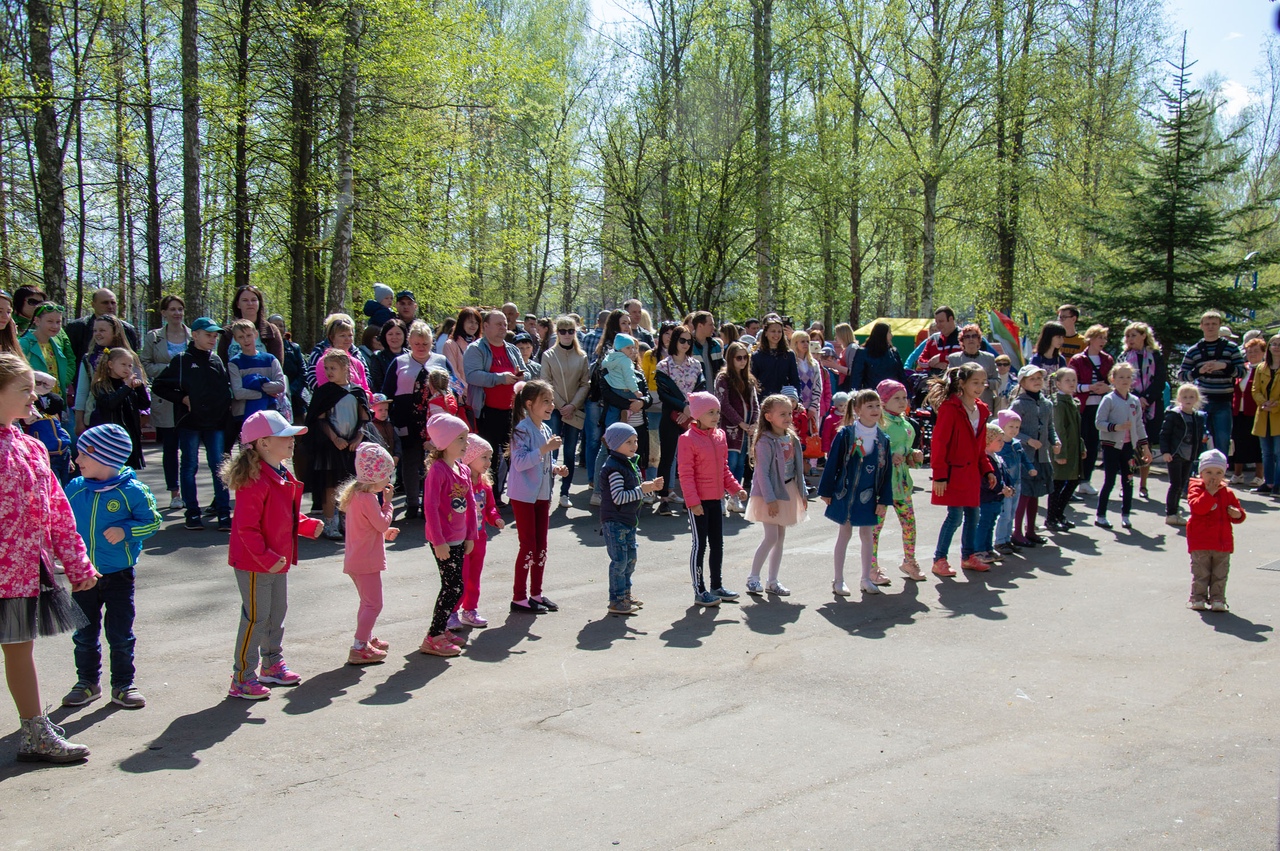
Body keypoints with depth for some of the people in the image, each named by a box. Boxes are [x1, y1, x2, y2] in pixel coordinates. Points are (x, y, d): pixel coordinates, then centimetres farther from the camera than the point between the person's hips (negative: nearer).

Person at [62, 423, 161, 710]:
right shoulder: (74, 489, 0)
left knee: (120, 634, 4)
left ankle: (123, 684, 17)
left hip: (118, 574, -4)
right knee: (84, 633, 14)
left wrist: (125, 531, -21)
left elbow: (152, 522, -8)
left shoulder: (131, 491, -12)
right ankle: (87, 682, 29)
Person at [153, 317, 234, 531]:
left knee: (219, 467, -1)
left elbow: (227, 387, 21)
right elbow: (158, 387, 0)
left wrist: (226, 405, 4)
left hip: (215, 423, 2)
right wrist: (182, 398, -9)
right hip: (189, 423, -2)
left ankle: (224, 513, 3)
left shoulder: (217, 361, 11)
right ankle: (192, 513, 12)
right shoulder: (182, 361, 1)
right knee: (189, 466, 4)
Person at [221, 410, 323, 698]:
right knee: (256, 618, -2)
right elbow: (246, 528, -25)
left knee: (277, 613, 20)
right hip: (254, 564, -10)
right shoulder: (254, 482, -23)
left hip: (278, 560, 10)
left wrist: (309, 526, 5)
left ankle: (273, 665, 36)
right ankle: (242, 678, 8)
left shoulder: (283, 477, 9)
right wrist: (266, 558, -26)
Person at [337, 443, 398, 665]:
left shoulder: (355, 494, 11)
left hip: (356, 560, 11)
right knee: (373, 604, -7)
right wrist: (387, 502, -8)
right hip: (366, 561, -11)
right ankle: (358, 648, -6)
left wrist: (385, 532, 13)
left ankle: (367, 638, 38)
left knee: (368, 602, 24)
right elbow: (382, 523, -19)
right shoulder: (367, 499, -21)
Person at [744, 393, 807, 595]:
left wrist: (802, 493, 11)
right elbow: (762, 472, -18)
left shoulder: (792, 439, 6)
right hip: (769, 494, -7)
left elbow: (798, 468, 13)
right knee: (771, 536, -11)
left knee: (780, 537, 10)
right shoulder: (765, 442, -16)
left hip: (788, 491, 7)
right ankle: (753, 578, 2)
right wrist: (770, 499, -21)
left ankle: (772, 581, 18)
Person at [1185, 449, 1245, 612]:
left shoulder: (1227, 493, 8)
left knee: (1220, 574, 8)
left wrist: (1238, 514, -10)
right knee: (1200, 572, 2)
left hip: (1223, 542, 4)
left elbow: (1238, 511, 14)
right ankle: (1198, 598, 11)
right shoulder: (1196, 489, -5)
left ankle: (1217, 599, 16)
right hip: (1200, 543, -4)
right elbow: (1197, 507, -22)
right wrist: (1210, 492, -25)